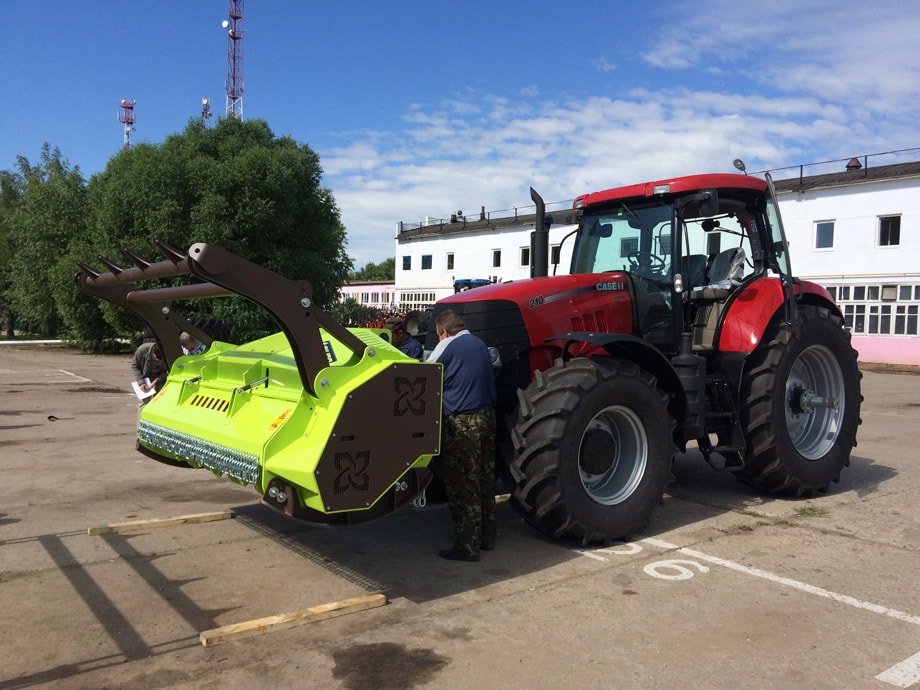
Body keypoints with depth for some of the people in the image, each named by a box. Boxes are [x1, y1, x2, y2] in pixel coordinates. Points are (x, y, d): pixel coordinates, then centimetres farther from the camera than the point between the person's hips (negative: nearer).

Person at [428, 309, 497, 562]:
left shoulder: (447, 346, -8)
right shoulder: (479, 344, 13)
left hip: (461, 423, -8)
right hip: (487, 417, 8)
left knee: (461, 485, -1)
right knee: (484, 480, 15)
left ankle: (467, 546, 2)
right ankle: (486, 538, 26)